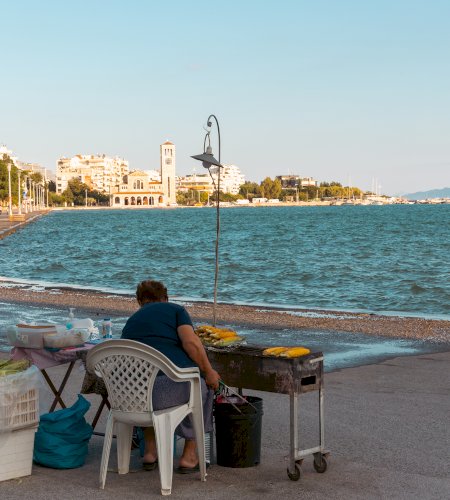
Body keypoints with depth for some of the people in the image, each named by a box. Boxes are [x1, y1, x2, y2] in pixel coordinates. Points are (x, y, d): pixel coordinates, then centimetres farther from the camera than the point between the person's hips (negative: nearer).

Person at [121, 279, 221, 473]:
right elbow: (191, 342, -6)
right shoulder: (175, 309, 14)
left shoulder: (130, 322, 29)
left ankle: (150, 451, 36)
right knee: (204, 386, 29)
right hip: (174, 386, -5)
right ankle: (189, 456, 28)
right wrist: (209, 372, 8)